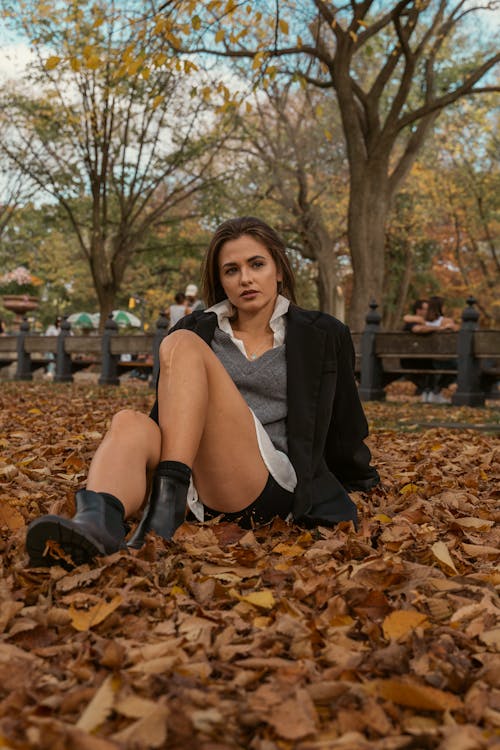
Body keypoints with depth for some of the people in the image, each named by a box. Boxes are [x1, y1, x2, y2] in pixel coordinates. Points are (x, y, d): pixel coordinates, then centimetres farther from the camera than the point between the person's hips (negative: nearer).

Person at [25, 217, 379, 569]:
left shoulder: (323, 336, 12)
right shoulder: (196, 329, 19)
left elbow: (344, 427, 20)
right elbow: (169, 413, 25)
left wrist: (364, 484, 28)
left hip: (275, 487, -3)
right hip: (200, 497, 3)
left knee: (182, 346, -20)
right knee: (130, 423, -30)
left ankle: (168, 502, -37)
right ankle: (99, 521, -58)